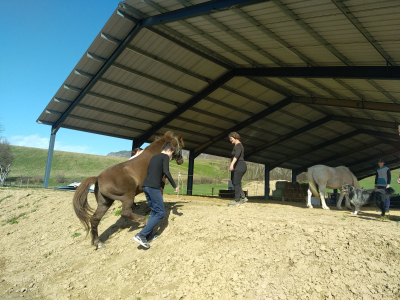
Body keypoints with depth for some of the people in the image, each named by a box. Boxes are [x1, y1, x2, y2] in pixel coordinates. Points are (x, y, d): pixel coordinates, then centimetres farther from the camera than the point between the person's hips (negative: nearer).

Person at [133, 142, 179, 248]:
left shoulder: (154, 157, 23)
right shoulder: (165, 156, 1)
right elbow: (166, 172, -14)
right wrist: (175, 186, -7)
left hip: (145, 186, 9)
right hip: (154, 187, -9)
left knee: (154, 211, 19)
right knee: (160, 213, -2)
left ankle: (148, 236, 18)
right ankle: (141, 235, -8)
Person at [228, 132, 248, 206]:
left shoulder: (238, 145, -13)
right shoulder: (239, 145, 19)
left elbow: (237, 155, -31)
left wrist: (232, 164, -44)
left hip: (239, 166, -11)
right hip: (241, 166, 11)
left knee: (236, 183, -6)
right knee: (234, 182, 13)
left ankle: (236, 200, -1)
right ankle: (243, 197, 14)